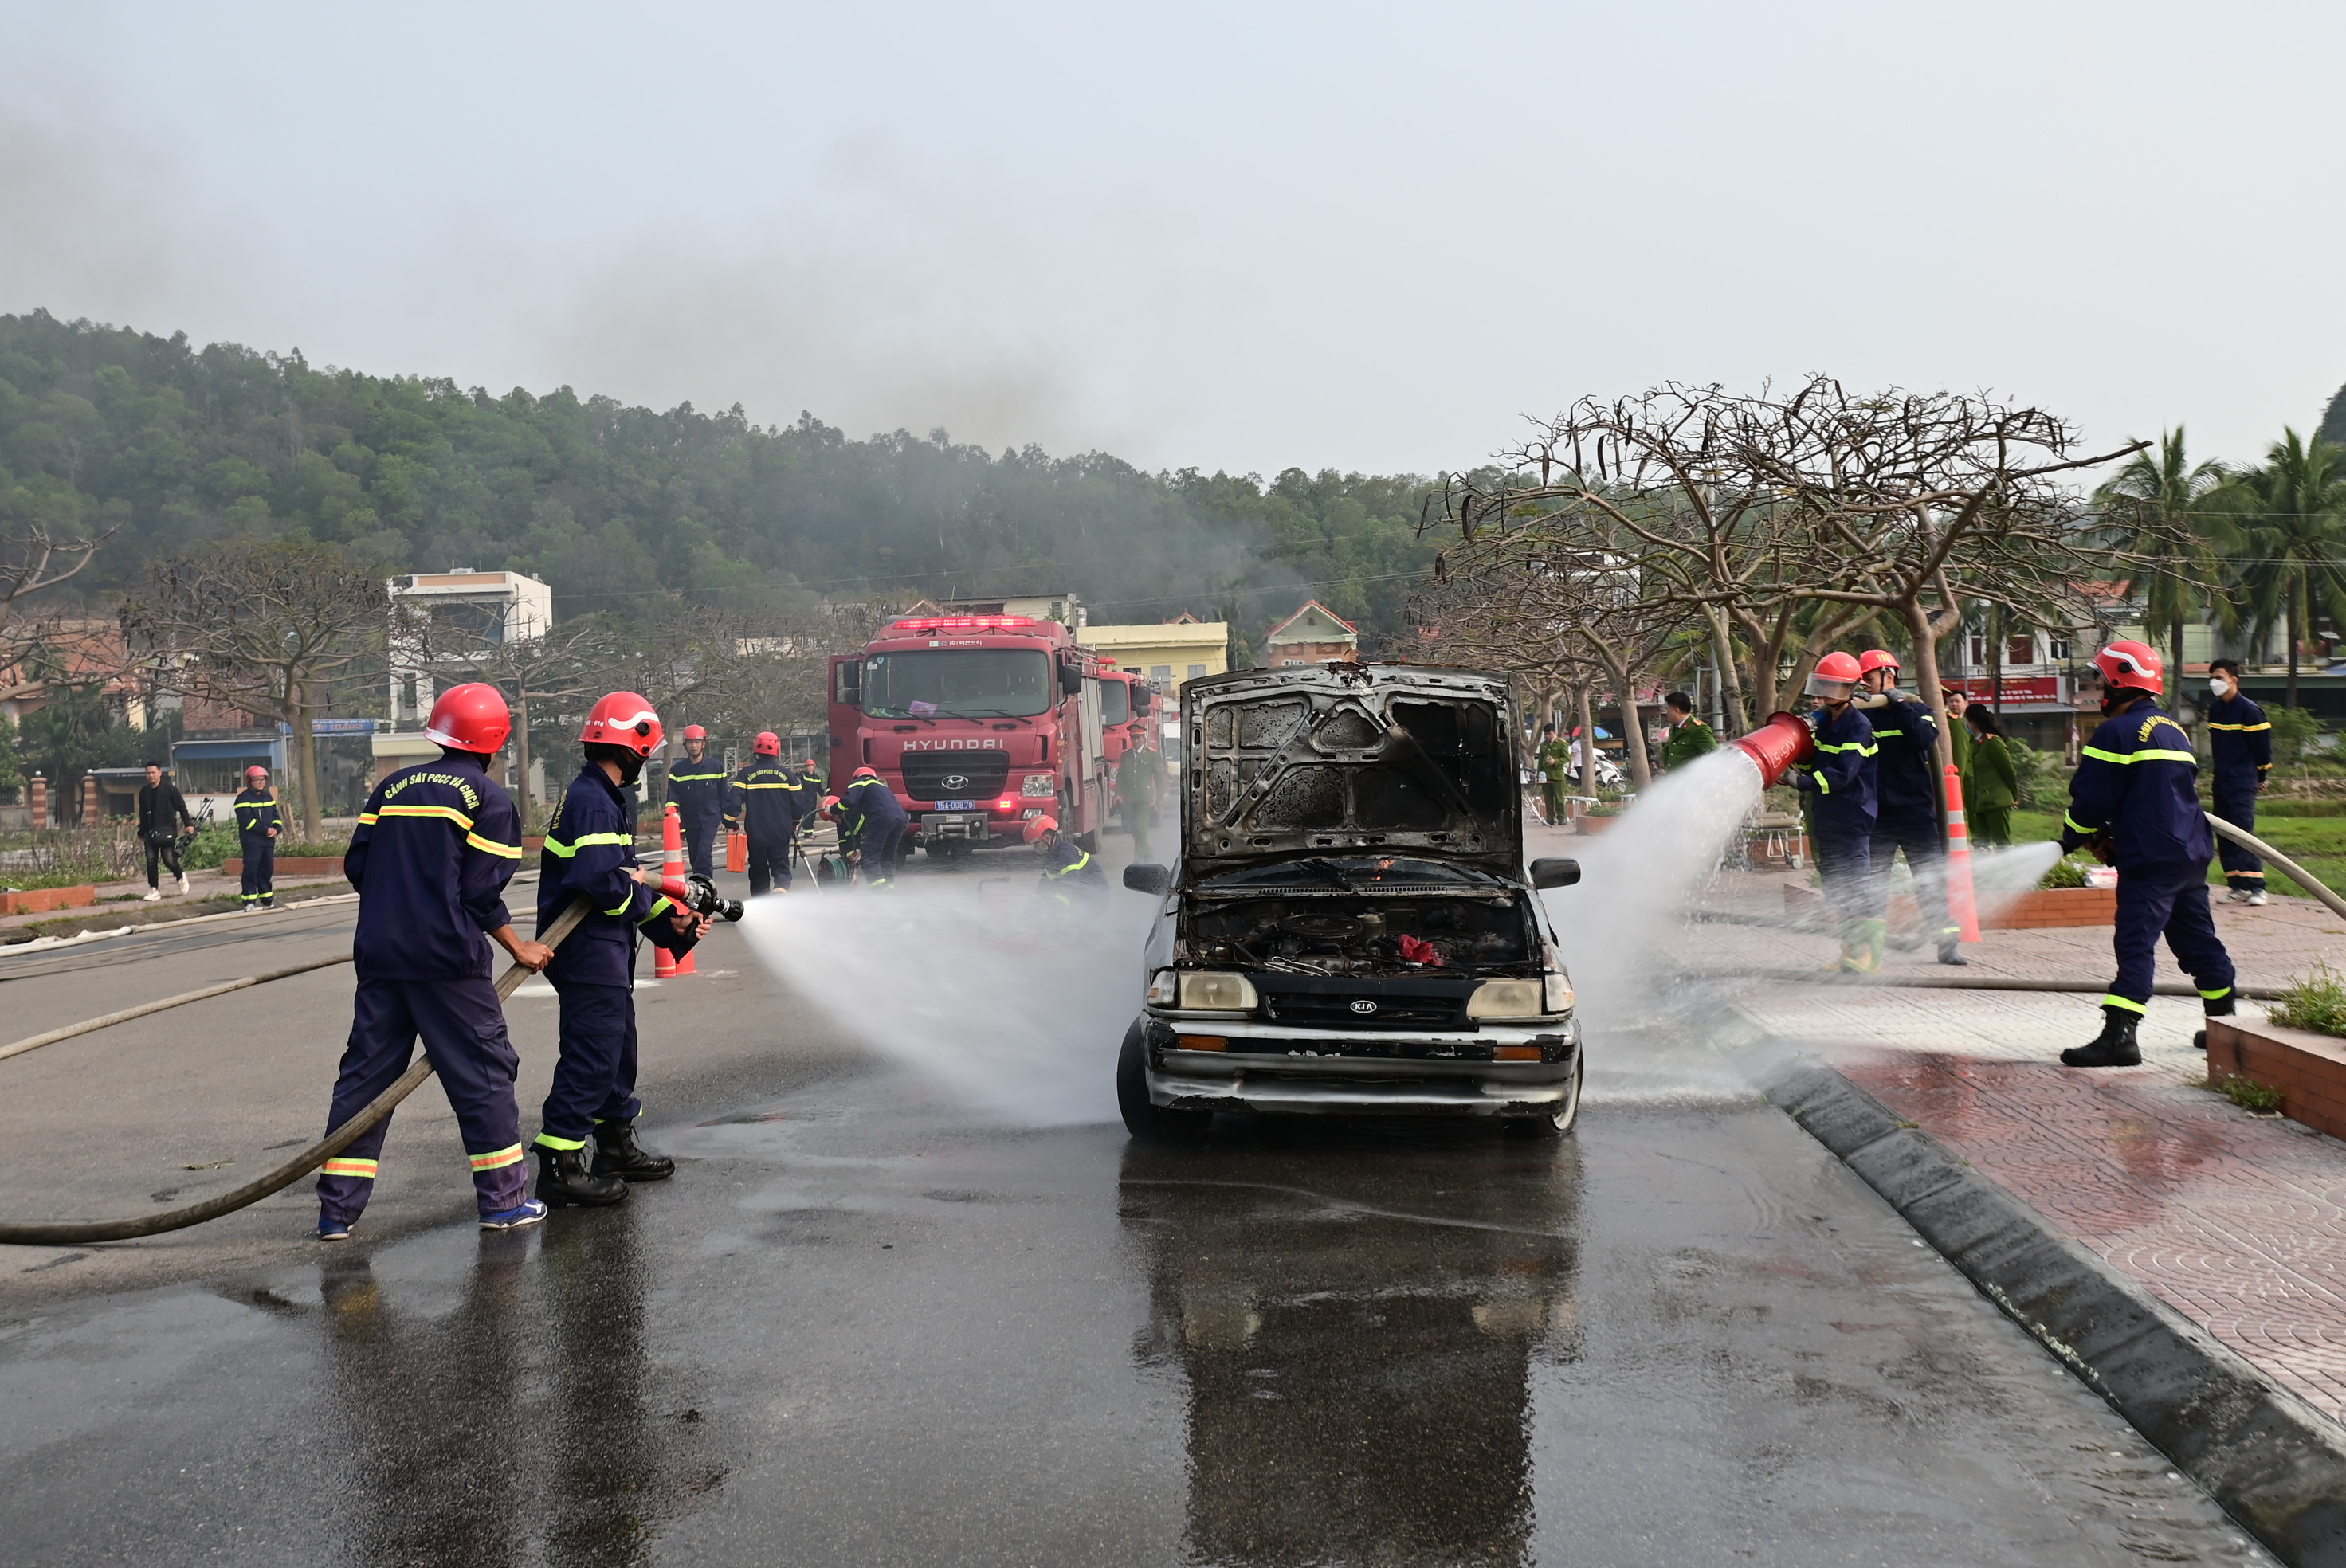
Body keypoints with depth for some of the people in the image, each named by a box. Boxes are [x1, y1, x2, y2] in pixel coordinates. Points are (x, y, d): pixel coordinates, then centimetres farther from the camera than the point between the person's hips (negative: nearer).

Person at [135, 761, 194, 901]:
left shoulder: (170, 789, -4)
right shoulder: (144, 791, 9)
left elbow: (181, 807, -1)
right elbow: (142, 813, 17)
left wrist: (188, 824, -8)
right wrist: (142, 832, 19)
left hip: (167, 831, -4)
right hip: (150, 832, 4)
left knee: (169, 859, -7)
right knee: (151, 861, -1)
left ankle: (181, 877, 22)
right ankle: (154, 890, 4)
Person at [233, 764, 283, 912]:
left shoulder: (268, 796, 15)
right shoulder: (243, 798, -7)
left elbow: (275, 815, 15)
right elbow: (247, 821, -16)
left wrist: (276, 828, -5)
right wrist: (265, 830, -18)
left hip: (268, 840, 7)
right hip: (251, 841, -7)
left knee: (267, 869, 12)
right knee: (251, 870, -9)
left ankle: (267, 900, 20)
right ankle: (249, 902, -9)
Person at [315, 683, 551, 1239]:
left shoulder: (393, 787, 11)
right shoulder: (489, 798, -4)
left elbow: (357, 868, 10)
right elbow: (482, 894, -9)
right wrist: (519, 949, 3)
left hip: (380, 956, 5)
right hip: (448, 961, -5)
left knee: (366, 1071, 10)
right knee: (482, 1071, 5)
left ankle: (337, 1209, 12)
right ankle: (503, 1198, 10)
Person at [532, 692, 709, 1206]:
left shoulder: (607, 797, 16)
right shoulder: (593, 802, -18)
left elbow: (628, 881, 17)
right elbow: (597, 879, -31)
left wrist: (672, 922, 11)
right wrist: (635, 886, -12)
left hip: (605, 949, 11)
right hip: (588, 951, -11)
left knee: (619, 1046, 20)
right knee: (591, 1055, -7)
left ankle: (618, 1147, 33)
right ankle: (559, 1167, -2)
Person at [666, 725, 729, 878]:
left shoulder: (716, 766, 4)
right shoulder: (677, 770, 5)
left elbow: (724, 796, 9)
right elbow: (672, 799, 2)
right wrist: (676, 826, -7)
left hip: (710, 819, -3)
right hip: (689, 821, 3)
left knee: (704, 854, -18)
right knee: (695, 858, 8)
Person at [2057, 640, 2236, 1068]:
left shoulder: (2117, 733, -10)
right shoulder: (2176, 731, 18)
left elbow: (2092, 798, -11)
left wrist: (2074, 837, 8)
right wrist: (2112, 835, 20)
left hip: (2149, 859, -9)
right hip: (2192, 854, 9)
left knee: (2136, 943, -13)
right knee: (2197, 939, 18)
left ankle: (2119, 1036, -18)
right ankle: (2224, 1021, 28)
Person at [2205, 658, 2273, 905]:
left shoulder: (2249, 710, -12)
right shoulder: (2214, 709, 11)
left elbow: (2263, 745, -7)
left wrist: (2261, 777, 1)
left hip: (2243, 783, -8)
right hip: (2221, 781, 8)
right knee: (2224, 835, 7)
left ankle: (2256, 886, -10)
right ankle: (2237, 885, 12)